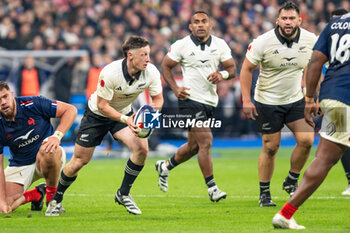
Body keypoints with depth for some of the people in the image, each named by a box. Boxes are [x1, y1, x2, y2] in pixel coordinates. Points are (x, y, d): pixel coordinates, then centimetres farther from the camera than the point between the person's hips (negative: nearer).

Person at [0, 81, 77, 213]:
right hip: (19, 165, 2)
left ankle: (53, 197, -14)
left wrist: (57, 136, -28)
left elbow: (70, 110, -13)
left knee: (48, 152, -40)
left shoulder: (33, 104, -18)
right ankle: (36, 195, 13)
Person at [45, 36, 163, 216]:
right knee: (80, 160, 0)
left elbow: (157, 99, -7)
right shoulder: (110, 73, -34)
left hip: (124, 113, 4)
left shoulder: (151, 72, -21)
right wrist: (125, 120, -38)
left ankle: (123, 194, 0)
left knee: (142, 148, -20)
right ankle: (56, 199, 24)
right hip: (97, 114, -4)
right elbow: (102, 106, -27)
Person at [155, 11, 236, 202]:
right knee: (206, 142, -16)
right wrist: (175, 89, -8)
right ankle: (211, 188, -10)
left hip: (210, 100, 6)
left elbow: (232, 68, 7)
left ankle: (165, 166, 40)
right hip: (191, 99, -5)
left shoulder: (220, 45, 5)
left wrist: (222, 74, -16)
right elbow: (166, 66, 4)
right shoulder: (181, 46, -5)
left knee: (194, 146, 15)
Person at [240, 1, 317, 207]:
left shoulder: (310, 40, -8)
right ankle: (264, 194, 14)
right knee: (270, 148, -1)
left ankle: (291, 181, 11)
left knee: (306, 140, -11)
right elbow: (247, 68, -8)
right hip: (268, 102, -3)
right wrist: (246, 99, -13)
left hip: (295, 99, 3)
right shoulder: (263, 42, -17)